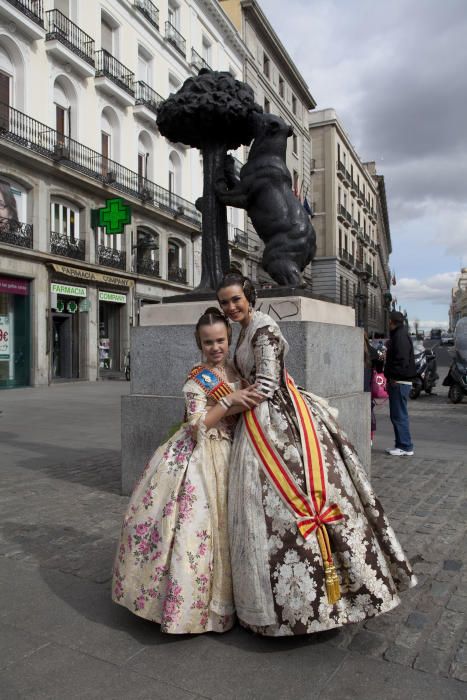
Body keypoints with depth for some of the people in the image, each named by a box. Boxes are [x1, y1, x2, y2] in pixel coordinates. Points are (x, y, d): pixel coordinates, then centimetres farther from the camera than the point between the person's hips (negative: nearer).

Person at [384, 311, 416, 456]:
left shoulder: (401, 336, -15)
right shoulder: (398, 335, 18)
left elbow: (402, 360, -23)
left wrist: (393, 377, -18)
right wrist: (390, 379, 18)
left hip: (399, 382, -10)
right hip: (398, 381, 10)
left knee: (399, 415, -6)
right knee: (397, 415, 14)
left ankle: (406, 447, 0)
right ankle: (400, 444, 22)